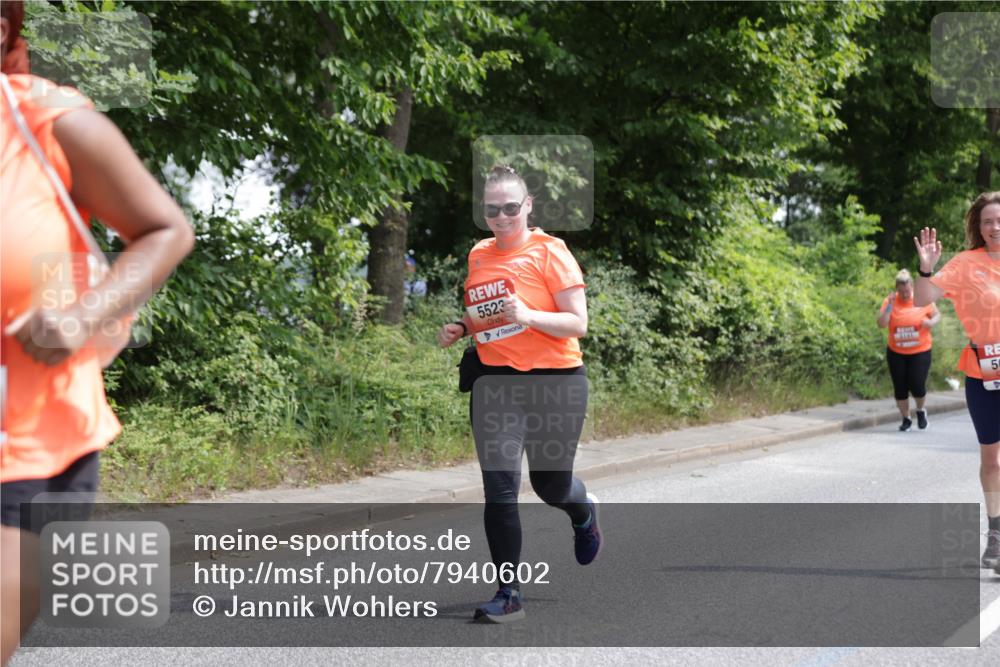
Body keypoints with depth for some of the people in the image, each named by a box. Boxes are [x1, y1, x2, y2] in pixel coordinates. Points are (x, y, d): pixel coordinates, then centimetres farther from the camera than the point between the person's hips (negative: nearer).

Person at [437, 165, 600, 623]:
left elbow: (578, 323, -10)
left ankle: (584, 513, 48)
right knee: (499, 488, -7)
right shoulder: (478, 255, 10)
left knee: (551, 485, 11)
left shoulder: (549, 251, -6)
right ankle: (508, 594, -1)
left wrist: (527, 316, -24)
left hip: (555, 382, -3)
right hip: (495, 381, 3)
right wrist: (457, 329, 4)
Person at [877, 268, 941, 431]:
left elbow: (937, 315, 7)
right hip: (896, 353, 2)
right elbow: (882, 324, -12)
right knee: (900, 388, 5)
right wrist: (890, 305, -21)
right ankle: (906, 419, 23)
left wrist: (931, 322, -16)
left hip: (920, 352, -2)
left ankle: (921, 411, 22)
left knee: (917, 385, -9)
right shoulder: (890, 301, -4)